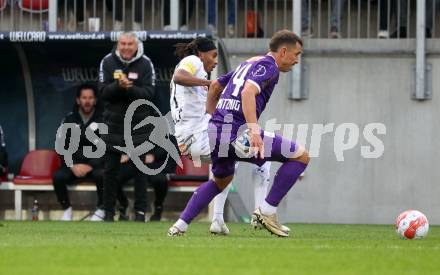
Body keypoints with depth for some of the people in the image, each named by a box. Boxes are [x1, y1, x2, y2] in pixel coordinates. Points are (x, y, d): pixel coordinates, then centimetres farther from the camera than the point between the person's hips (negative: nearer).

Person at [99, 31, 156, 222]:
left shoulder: (145, 64, -2)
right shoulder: (108, 62, 1)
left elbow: (150, 94, -9)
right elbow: (103, 92, -5)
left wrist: (130, 88, -24)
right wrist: (118, 86, -23)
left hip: (139, 124, -1)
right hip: (114, 124, 1)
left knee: (140, 170, 0)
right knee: (110, 170, 3)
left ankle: (141, 211, 6)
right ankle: (109, 211, 10)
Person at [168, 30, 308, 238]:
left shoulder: (248, 64, 25)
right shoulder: (269, 66, -3)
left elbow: (215, 86, 36)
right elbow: (248, 91, -22)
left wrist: (212, 117, 39)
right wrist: (254, 130, -32)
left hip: (215, 132, 9)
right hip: (237, 132, -9)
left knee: (221, 180, 34)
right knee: (301, 156, -2)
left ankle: (180, 225, 24)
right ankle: (267, 211, -2)